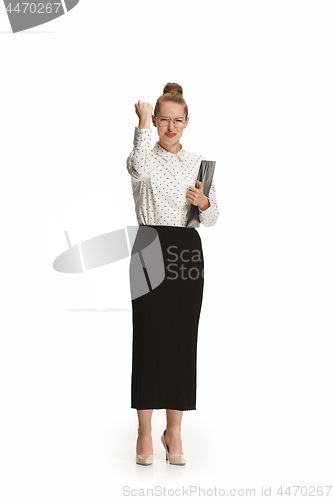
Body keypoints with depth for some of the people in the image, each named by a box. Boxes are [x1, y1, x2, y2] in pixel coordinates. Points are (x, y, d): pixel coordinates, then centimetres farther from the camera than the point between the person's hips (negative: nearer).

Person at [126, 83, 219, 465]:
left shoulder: (199, 163, 12)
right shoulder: (143, 158, 1)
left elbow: (212, 219, 14)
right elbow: (139, 168, -27)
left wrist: (204, 203, -8)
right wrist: (143, 121, -19)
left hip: (188, 251, 3)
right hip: (150, 250, -3)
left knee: (182, 340, 4)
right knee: (148, 339, -2)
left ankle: (174, 432, 16)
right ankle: (145, 433, 9)